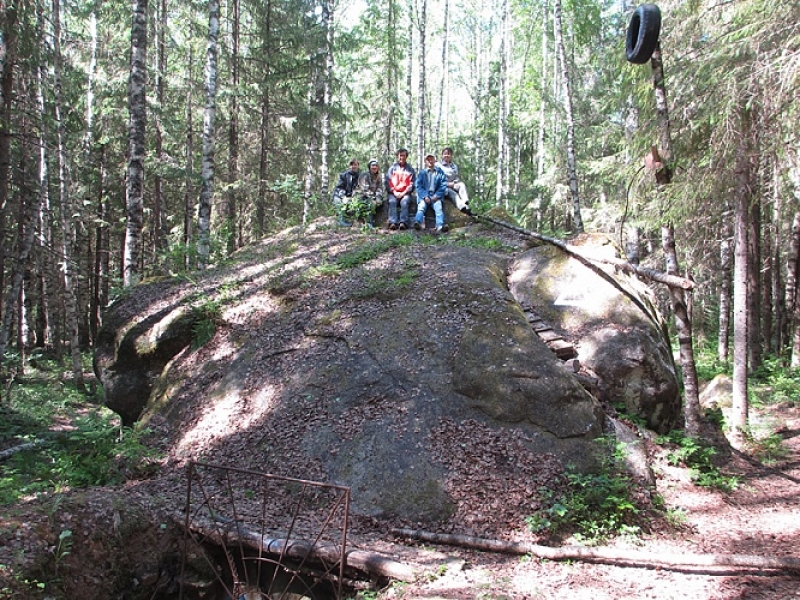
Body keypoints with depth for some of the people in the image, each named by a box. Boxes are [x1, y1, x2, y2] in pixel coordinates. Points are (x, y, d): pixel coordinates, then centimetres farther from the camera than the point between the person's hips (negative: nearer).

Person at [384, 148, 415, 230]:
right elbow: (388, 182, 7)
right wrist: (394, 192, -7)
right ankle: (392, 222, -41)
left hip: (405, 193, -1)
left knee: (404, 202, -32)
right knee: (392, 202, -30)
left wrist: (403, 193, -8)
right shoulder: (392, 168, 17)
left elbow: (412, 184, 5)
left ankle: (403, 222, -43)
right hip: (393, 193, 1)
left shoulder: (410, 169, 14)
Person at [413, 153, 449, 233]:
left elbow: (443, 185, 6)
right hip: (424, 196, 0)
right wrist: (425, 196, -11)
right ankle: (418, 223, -53)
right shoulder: (422, 173, 13)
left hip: (435, 196, 0)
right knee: (421, 207, -27)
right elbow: (419, 186, 4)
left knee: (439, 208, -26)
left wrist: (436, 196, -7)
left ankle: (440, 227, -46)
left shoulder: (440, 172, 13)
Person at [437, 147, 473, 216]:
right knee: (452, 193, -35)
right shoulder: (437, 165, 11)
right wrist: (447, 184, -9)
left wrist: (453, 183, -2)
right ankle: (463, 207, -61)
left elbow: (456, 178, 22)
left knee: (462, 184, -27)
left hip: (452, 186, 4)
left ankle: (466, 202, -50)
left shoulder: (454, 166, 25)